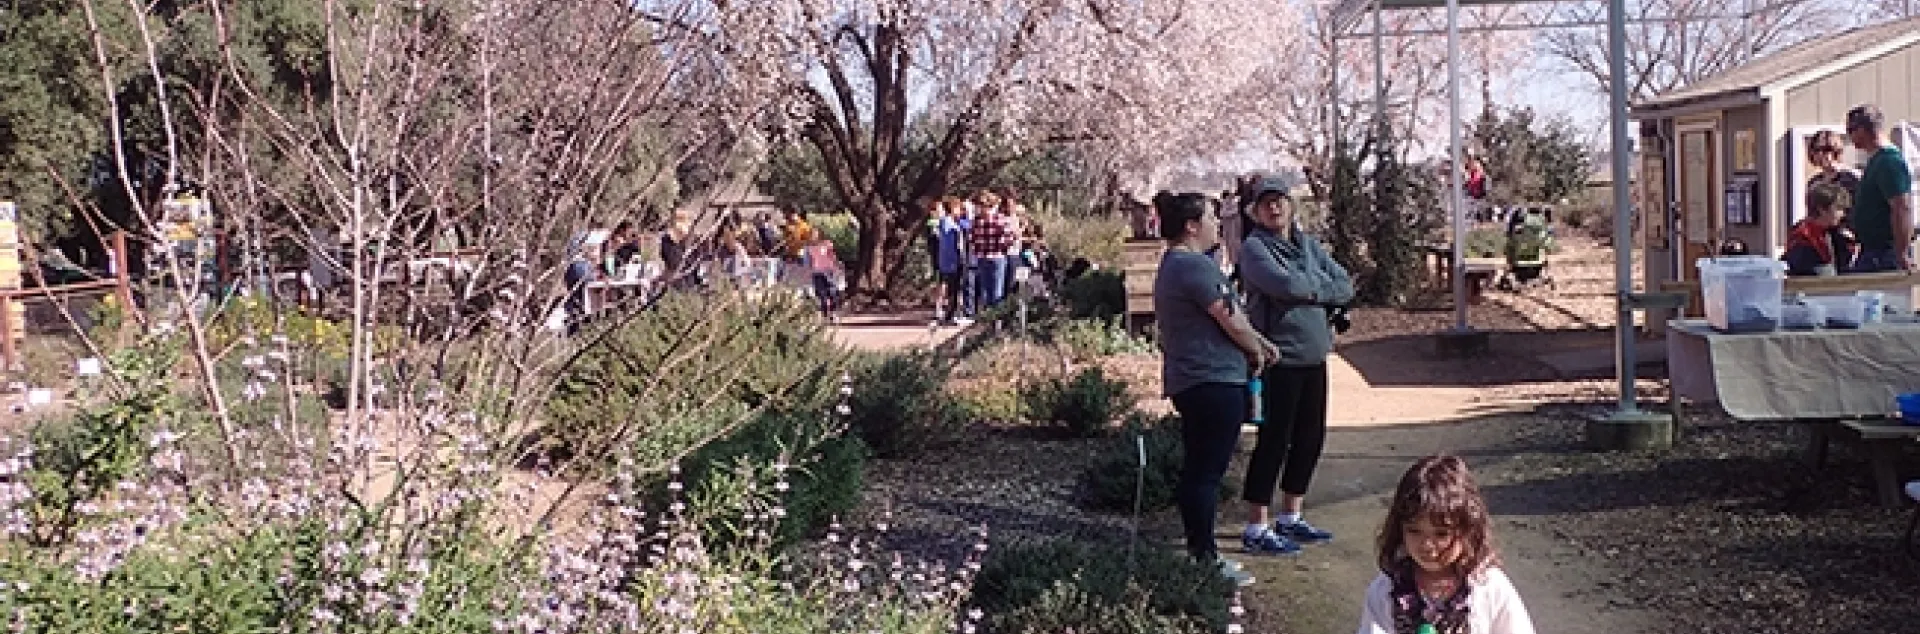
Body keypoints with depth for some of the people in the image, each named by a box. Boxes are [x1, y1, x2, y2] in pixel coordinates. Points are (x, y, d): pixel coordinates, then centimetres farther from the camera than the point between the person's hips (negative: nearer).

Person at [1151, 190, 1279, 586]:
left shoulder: (1173, 266, 17)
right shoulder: (1195, 266, -17)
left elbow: (1226, 314, 21)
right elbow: (1231, 320, -16)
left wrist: (1257, 340, 13)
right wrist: (1256, 350, 1)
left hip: (1189, 382, 11)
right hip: (1215, 382, -11)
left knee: (1197, 471, 16)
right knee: (1207, 473, -6)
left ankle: (1200, 551, 24)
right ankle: (1205, 559, -1)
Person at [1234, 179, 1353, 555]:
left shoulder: (1308, 244, 14)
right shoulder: (1253, 248, -7)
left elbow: (1345, 287, 8)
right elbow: (1285, 285, -23)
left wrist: (1308, 288, -8)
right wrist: (1322, 287, -6)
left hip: (1314, 357, 8)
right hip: (1279, 359, -8)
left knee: (1311, 439, 14)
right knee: (1274, 440, -6)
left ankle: (1290, 518, 28)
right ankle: (1255, 529, 2)